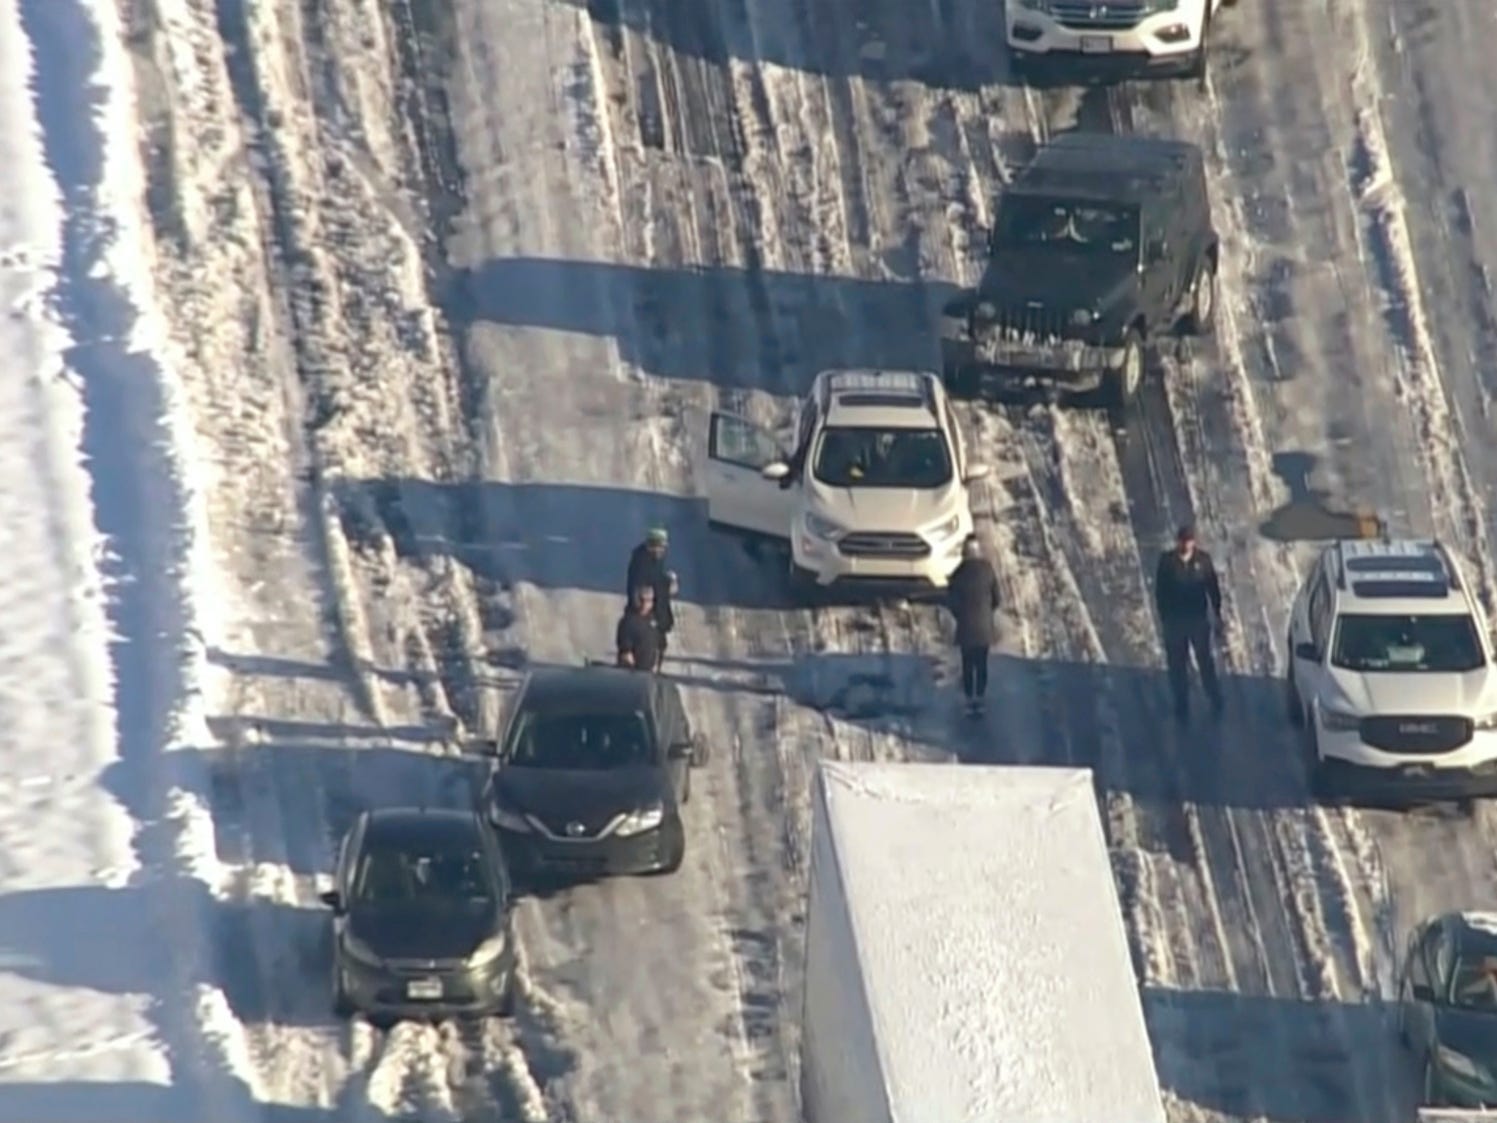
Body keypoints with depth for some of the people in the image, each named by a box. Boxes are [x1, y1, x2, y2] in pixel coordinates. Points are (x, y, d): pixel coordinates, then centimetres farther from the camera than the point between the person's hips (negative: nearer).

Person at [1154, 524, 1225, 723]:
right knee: (1177, 666, 7)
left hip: (1199, 618, 0)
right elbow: (1160, 591, -1)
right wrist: (1163, 617, -1)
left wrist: (1217, 615, 3)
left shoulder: (1203, 559, -6)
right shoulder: (1167, 561, -6)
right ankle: (1181, 708, 17)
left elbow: (1213, 588, 1)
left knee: (1205, 662, 9)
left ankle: (1216, 702, 24)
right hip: (1174, 620, 0)